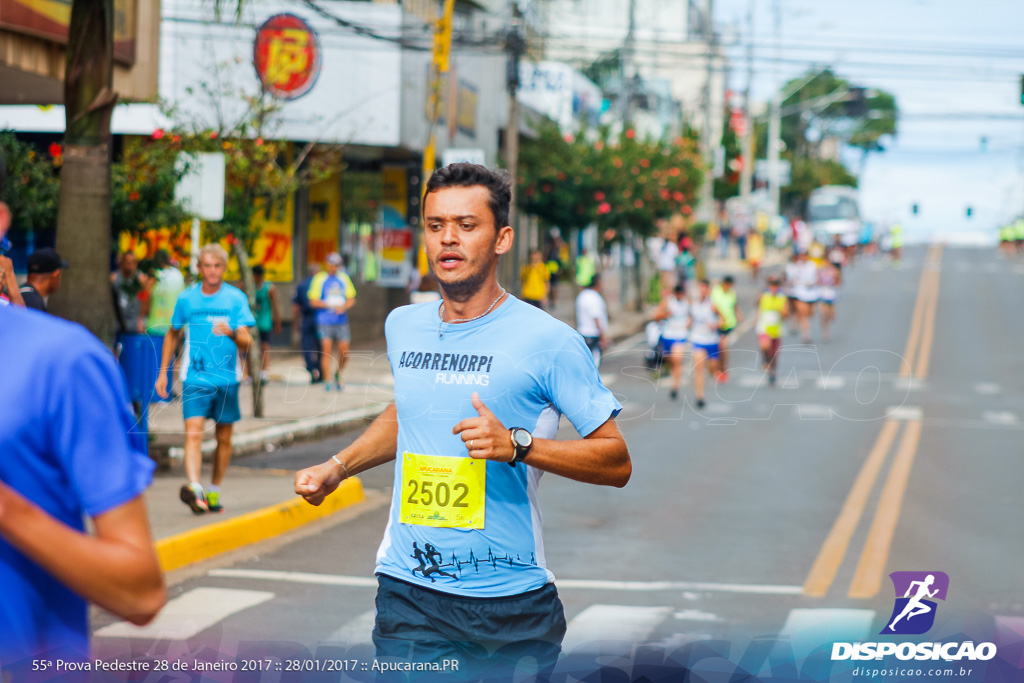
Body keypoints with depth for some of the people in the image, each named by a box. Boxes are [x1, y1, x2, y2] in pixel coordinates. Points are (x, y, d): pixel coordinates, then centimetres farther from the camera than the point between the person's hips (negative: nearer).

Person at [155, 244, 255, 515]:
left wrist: (232, 333, -27)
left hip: (227, 378, 1)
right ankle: (194, 488, -31)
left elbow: (247, 343, -5)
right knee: (193, 433, -17)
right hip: (195, 378, -1)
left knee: (224, 437, 9)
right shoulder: (186, 299, 5)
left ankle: (214, 492, 23)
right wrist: (163, 373, 17)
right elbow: (172, 335, 20)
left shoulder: (236, 298, 1)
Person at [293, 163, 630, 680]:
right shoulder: (402, 326, 8)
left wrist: (517, 444, -21)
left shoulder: (547, 340, -9)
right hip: (407, 592, 3)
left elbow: (617, 462, -9)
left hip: (511, 599, -3)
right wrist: (338, 467, 18)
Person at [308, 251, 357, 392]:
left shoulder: (344, 278, 11)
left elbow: (351, 299, 13)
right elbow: (313, 301, -3)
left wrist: (343, 307, -8)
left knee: (344, 353, 1)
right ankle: (327, 381, 2)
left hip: (341, 321, 3)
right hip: (325, 321, -3)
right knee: (327, 351, -7)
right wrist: (329, 304, -15)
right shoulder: (319, 279, 0)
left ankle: (338, 375, 26)